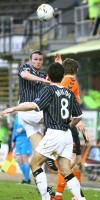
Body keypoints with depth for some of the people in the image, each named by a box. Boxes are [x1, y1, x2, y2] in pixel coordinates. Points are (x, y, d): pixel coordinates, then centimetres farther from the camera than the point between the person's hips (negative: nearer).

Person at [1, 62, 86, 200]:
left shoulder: (49, 90, -6)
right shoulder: (69, 93, 13)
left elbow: (34, 105, -21)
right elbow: (78, 116, 17)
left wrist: (13, 109, -14)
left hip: (54, 133, -7)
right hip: (67, 135, 7)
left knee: (34, 164, 3)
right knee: (66, 172, 8)